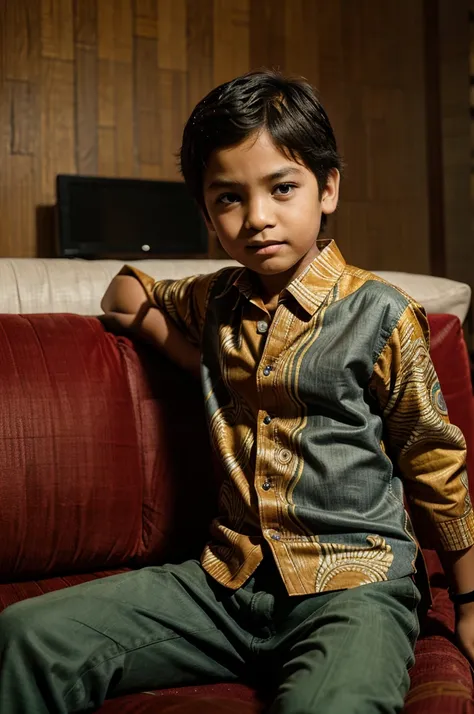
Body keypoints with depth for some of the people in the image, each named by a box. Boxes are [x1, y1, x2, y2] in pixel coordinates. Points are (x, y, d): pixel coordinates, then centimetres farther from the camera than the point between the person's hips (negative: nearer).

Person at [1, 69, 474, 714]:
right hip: (228, 580, 5)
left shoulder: (379, 317, -4)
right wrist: (195, 353, 11)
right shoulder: (215, 302, 10)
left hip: (353, 585, -4)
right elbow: (126, 293, 31)